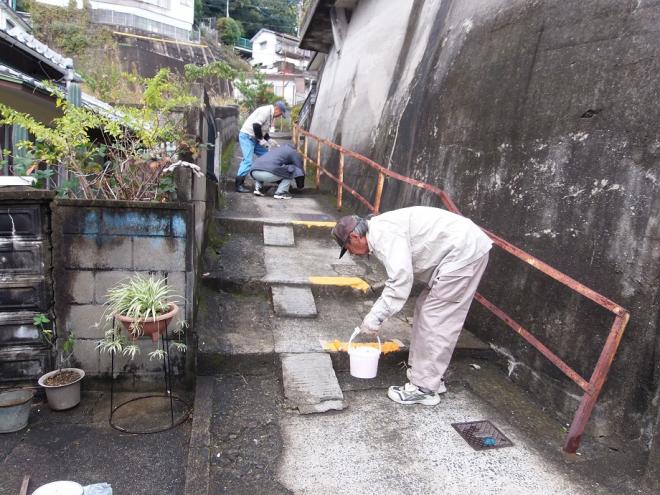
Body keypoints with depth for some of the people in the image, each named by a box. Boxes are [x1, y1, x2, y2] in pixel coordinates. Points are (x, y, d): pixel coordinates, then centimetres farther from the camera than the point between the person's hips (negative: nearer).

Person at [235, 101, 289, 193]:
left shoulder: (270, 115, 15)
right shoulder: (266, 111, -17)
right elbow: (256, 125, -27)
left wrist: (268, 139, 5)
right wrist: (261, 140, -19)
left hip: (254, 138, 10)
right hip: (247, 136, -10)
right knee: (248, 160, -17)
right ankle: (238, 185, -14)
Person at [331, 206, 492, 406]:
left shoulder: (383, 233, -17)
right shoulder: (382, 231, 15)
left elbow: (401, 279, -26)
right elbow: (398, 275, 21)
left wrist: (376, 316, -19)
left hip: (463, 252, -11)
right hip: (464, 249, 11)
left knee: (435, 320, -6)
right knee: (426, 311, 15)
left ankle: (424, 388, 5)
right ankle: (432, 377, 25)